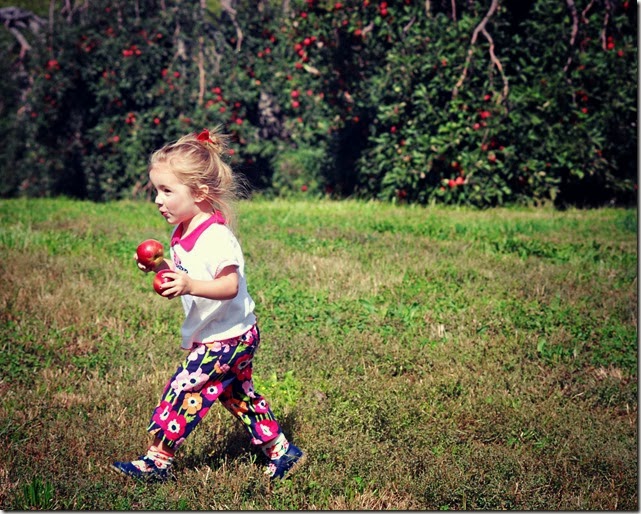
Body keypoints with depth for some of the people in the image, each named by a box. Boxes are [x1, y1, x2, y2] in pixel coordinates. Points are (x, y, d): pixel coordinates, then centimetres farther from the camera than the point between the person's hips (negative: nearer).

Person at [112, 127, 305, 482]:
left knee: (182, 393, -8)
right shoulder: (182, 233, 5)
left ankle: (156, 462, 2)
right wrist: (161, 268, -5)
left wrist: (189, 285, -42)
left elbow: (229, 286, -29)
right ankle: (281, 451, 28)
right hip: (231, 337, 10)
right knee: (240, 396, 18)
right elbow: (183, 275, 14)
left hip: (227, 338, -10)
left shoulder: (215, 237, -24)